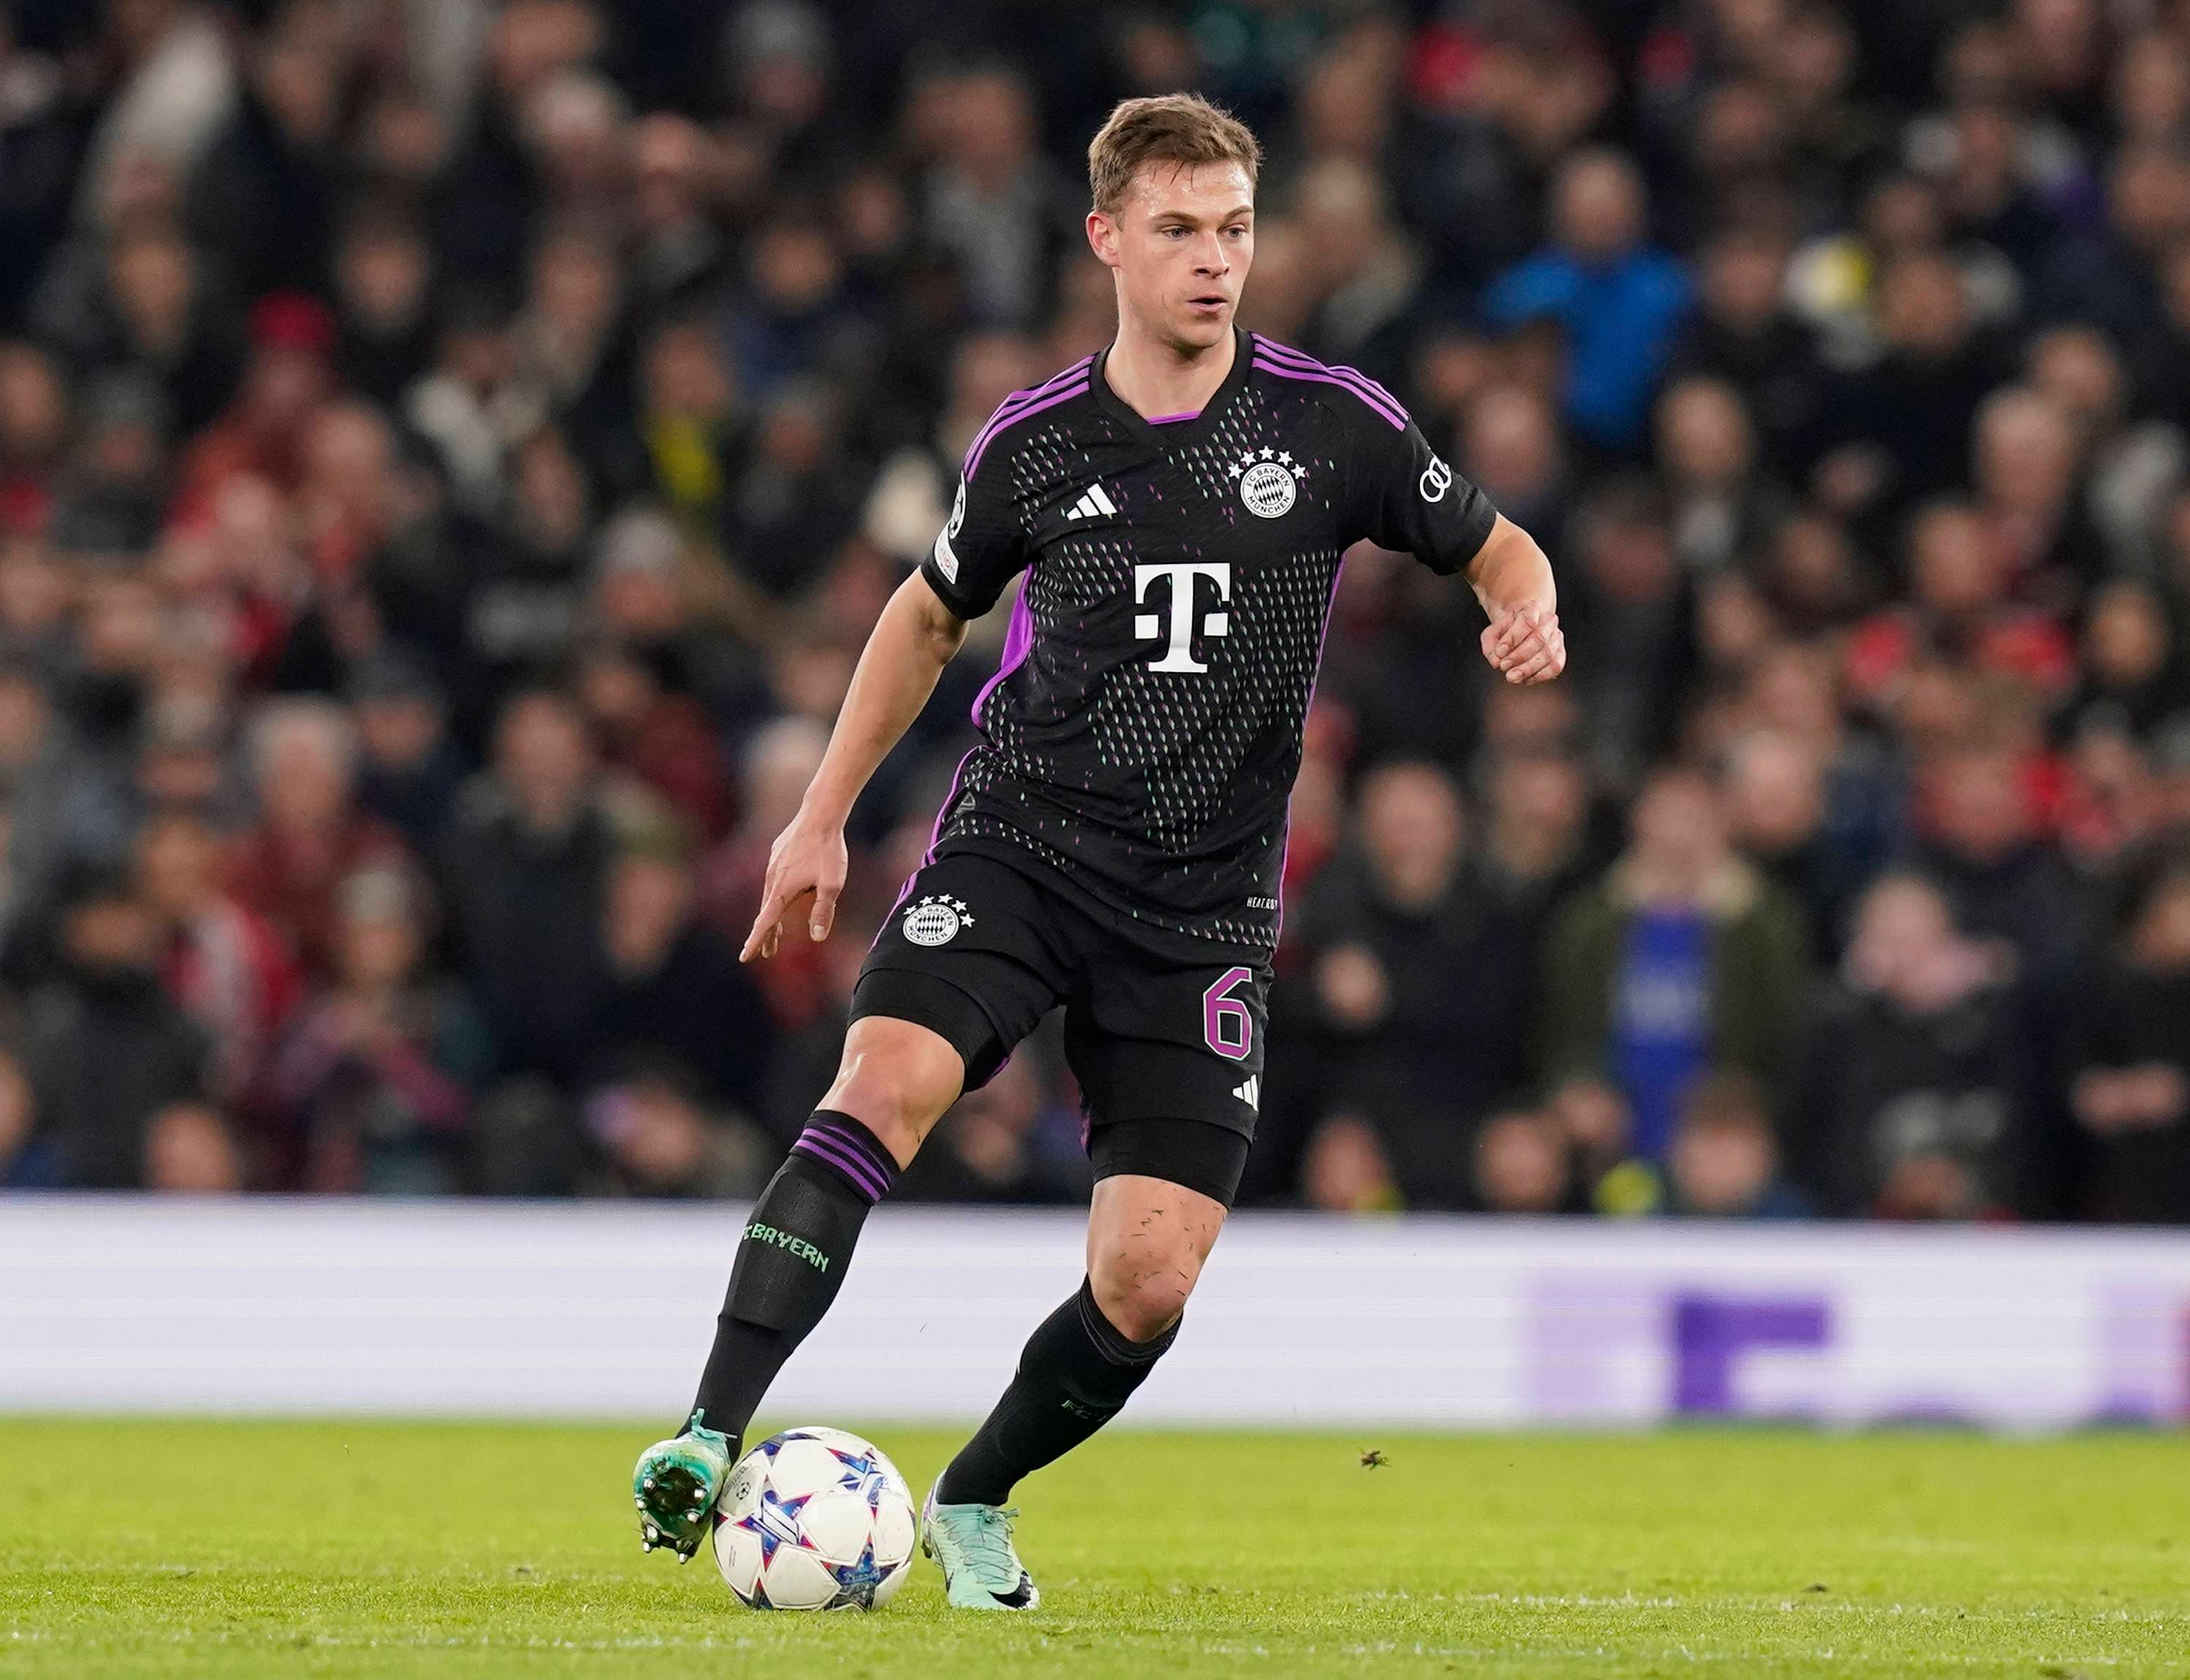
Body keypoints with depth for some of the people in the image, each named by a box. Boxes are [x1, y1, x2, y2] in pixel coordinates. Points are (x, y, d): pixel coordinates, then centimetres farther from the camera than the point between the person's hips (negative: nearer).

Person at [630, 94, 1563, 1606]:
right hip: (1016, 844, 0)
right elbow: (932, 614, 20)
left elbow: (1495, 549, 13)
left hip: (1204, 903, 0)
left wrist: (1527, 615, -11)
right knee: (885, 1085, -28)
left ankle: (974, 1503, 19)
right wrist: (825, 816, 16)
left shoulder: (1332, 424, -1)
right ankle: (713, 1440, -31)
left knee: (1149, 1280, -7)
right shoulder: (1035, 444, 2)